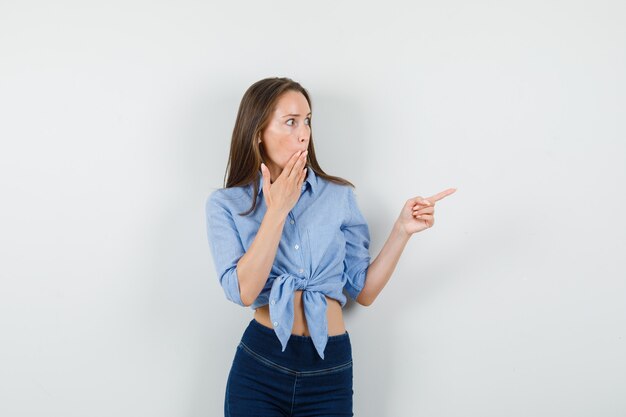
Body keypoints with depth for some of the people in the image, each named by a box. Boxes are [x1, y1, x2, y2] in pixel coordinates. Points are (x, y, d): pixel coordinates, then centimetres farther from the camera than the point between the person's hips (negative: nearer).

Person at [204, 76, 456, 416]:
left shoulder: (339, 197, 2)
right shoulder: (226, 204, -2)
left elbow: (364, 292, 2)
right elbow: (243, 291, -15)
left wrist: (402, 229, -8)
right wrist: (277, 211, -17)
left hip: (330, 373, 2)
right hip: (259, 366, -1)